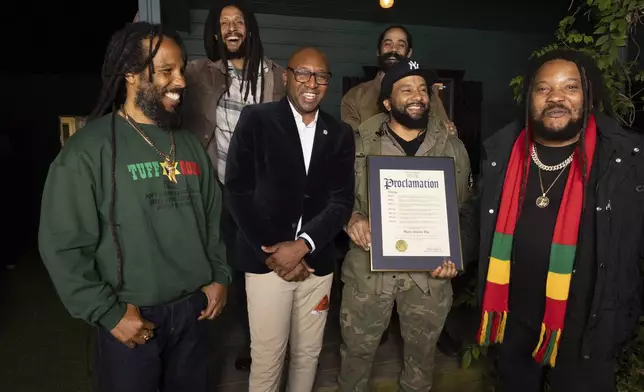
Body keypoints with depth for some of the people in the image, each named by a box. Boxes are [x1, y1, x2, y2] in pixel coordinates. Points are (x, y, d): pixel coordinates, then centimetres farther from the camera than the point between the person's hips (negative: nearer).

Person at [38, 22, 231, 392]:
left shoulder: (190, 144, 5)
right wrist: (109, 314, -12)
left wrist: (220, 276, 4)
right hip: (131, 320, -4)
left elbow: (214, 216, 10)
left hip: (193, 310, 5)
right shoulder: (88, 150, -12)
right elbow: (63, 246, -12)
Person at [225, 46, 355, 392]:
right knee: (266, 357, 8)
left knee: (308, 353, 16)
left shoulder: (340, 134, 6)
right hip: (266, 260, -3)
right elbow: (237, 190, -8)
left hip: (316, 261, 3)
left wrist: (302, 245, -14)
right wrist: (271, 251, -12)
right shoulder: (255, 120, -4)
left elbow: (342, 201, -1)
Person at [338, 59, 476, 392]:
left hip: (430, 270, 2)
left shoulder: (453, 148, 4)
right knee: (356, 349, 13)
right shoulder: (360, 144, -1)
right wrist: (352, 218, -18)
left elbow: (464, 210, 8)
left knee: (422, 351, 20)